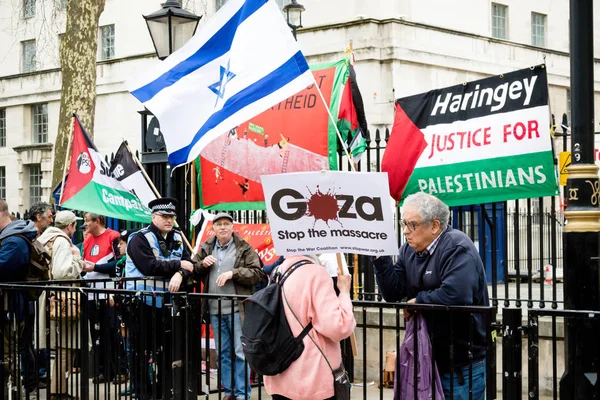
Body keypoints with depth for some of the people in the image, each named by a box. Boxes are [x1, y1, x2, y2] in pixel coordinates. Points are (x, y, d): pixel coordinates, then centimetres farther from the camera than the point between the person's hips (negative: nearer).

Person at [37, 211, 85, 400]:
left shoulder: (46, 239, 13)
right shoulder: (62, 242, -15)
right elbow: (61, 272, -25)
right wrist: (77, 260, -11)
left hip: (54, 297, 10)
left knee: (64, 346, 17)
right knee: (66, 347, -5)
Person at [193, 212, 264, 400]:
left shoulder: (244, 248, -1)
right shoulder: (206, 248, 12)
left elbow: (257, 273, -7)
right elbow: (193, 270, 17)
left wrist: (233, 273, -17)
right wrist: (203, 263, -4)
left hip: (237, 309, -5)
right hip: (215, 310, 5)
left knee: (240, 352, -2)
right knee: (223, 353, 12)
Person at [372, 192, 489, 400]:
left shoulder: (457, 248, -18)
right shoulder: (409, 250, 7)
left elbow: (455, 295, -33)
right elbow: (393, 293, 3)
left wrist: (418, 301, -17)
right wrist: (380, 257, -9)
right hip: (426, 357, 8)